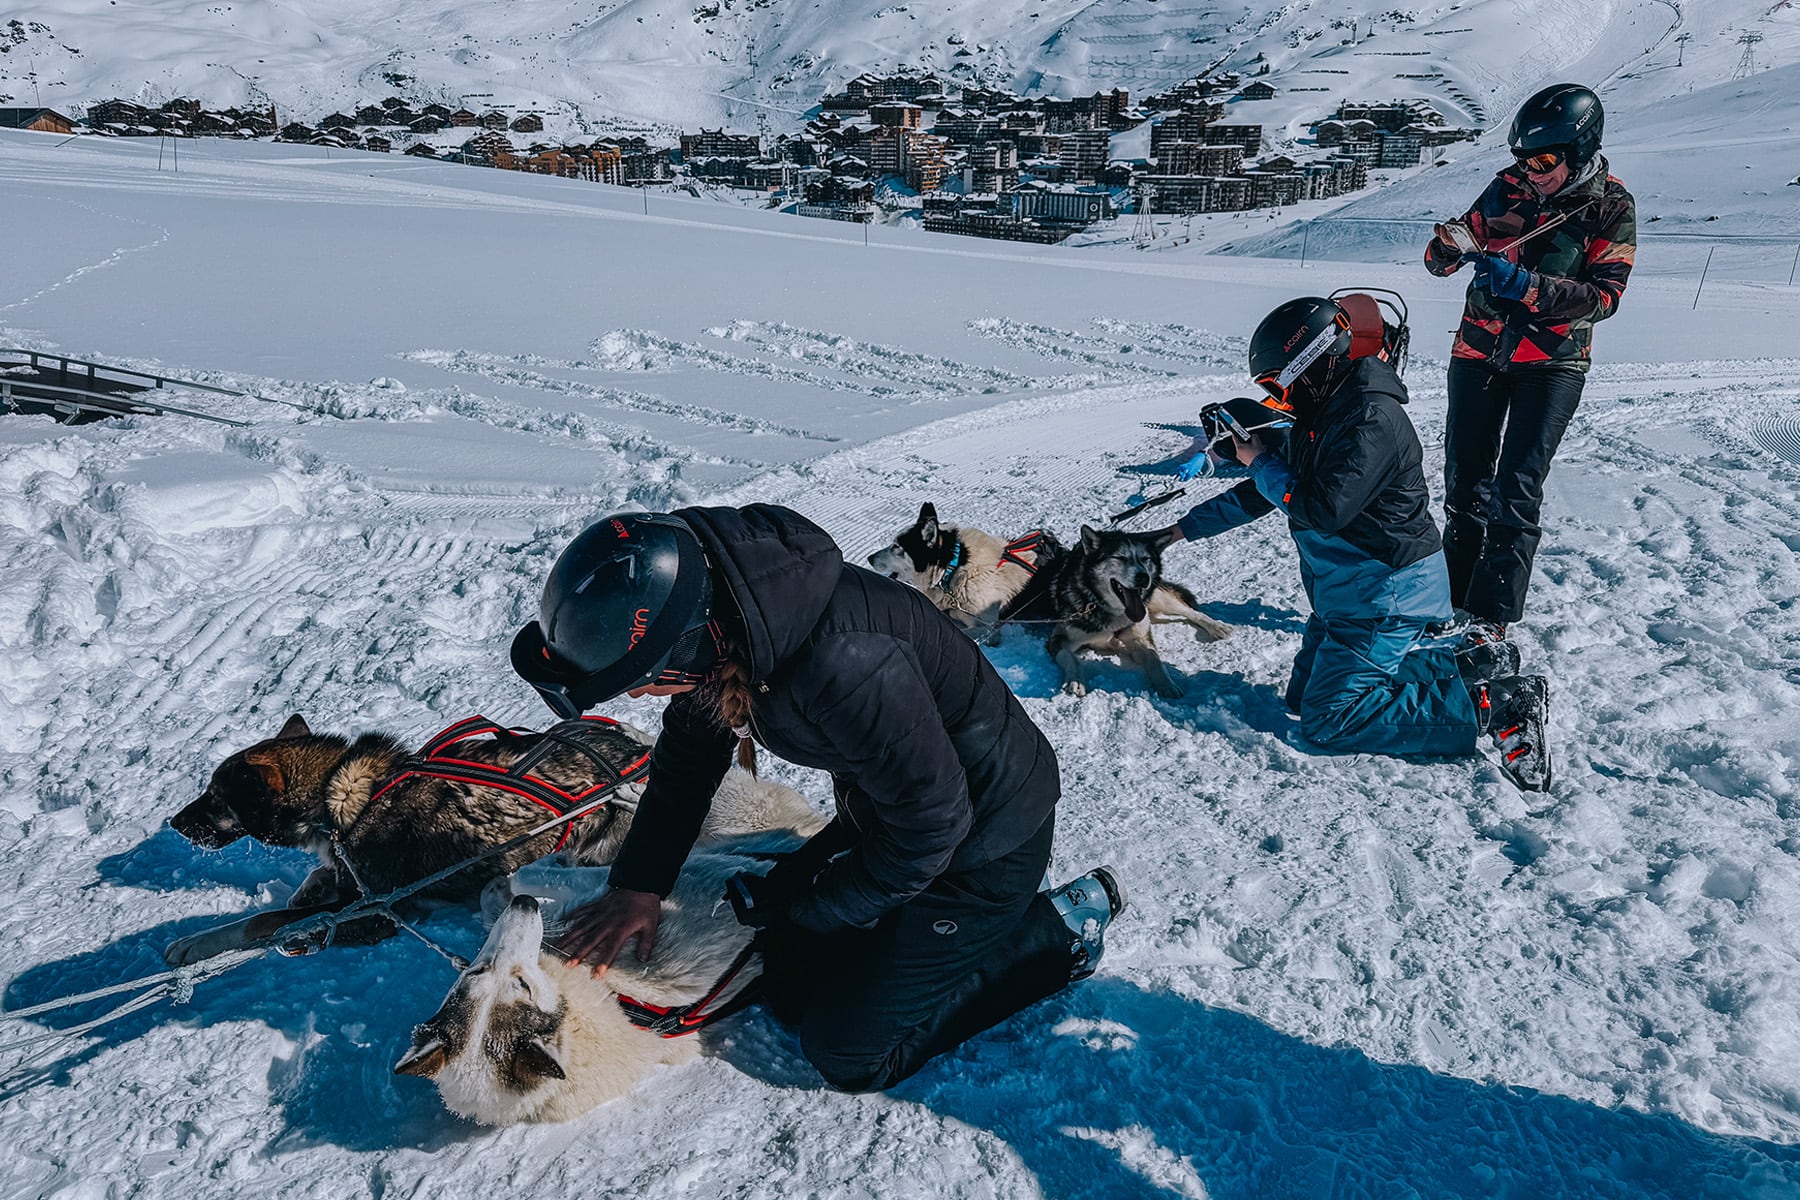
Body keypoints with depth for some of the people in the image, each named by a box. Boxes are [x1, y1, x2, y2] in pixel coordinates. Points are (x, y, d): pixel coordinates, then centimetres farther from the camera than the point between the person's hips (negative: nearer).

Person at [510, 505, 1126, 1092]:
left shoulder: (844, 664, -40)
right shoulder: (709, 602, -14)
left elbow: (930, 825, -26)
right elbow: (689, 748, 6)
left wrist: (806, 910, -12)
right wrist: (638, 883, 1)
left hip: (981, 840, -8)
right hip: (884, 808, 8)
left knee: (848, 1052, -1)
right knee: (787, 981, 12)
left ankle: (1060, 928, 9)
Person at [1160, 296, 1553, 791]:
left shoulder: (1371, 420, -23)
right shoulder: (1319, 417, 8)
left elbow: (1322, 511, -28)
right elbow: (1263, 495, 16)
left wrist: (1261, 462, -14)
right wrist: (1183, 528, 15)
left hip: (1387, 595, -10)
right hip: (1350, 592, 10)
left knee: (1327, 719, -11)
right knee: (1304, 693, 17)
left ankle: (1493, 705, -8)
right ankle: (1471, 661, 16)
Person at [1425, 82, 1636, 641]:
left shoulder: (1611, 208, -6)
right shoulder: (1508, 187, 2)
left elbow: (1604, 296, -13)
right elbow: (1440, 259, 4)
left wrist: (1525, 286, -27)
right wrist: (1450, 246, -21)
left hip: (1552, 364, -4)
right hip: (1480, 352, 4)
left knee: (1515, 492, -11)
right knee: (1463, 483, 8)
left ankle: (1490, 619, -8)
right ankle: (1456, 595, 21)